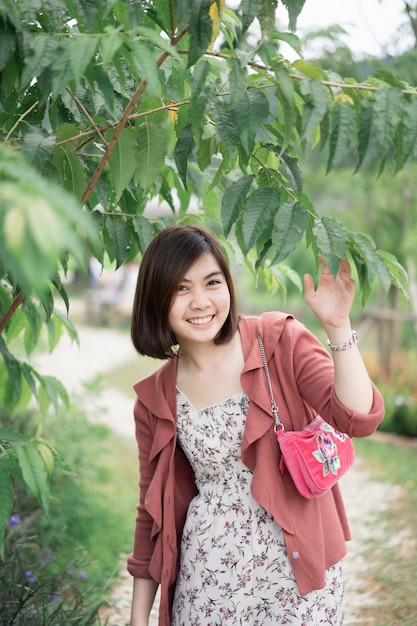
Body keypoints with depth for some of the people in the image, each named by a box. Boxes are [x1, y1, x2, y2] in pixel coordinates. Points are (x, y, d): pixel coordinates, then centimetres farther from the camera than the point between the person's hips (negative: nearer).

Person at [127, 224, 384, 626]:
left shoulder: (280, 341, -7)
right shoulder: (154, 399, 1)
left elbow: (360, 419, -17)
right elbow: (153, 508, 8)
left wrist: (337, 326, -27)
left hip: (298, 564, -2)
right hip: (208, 577, 2)